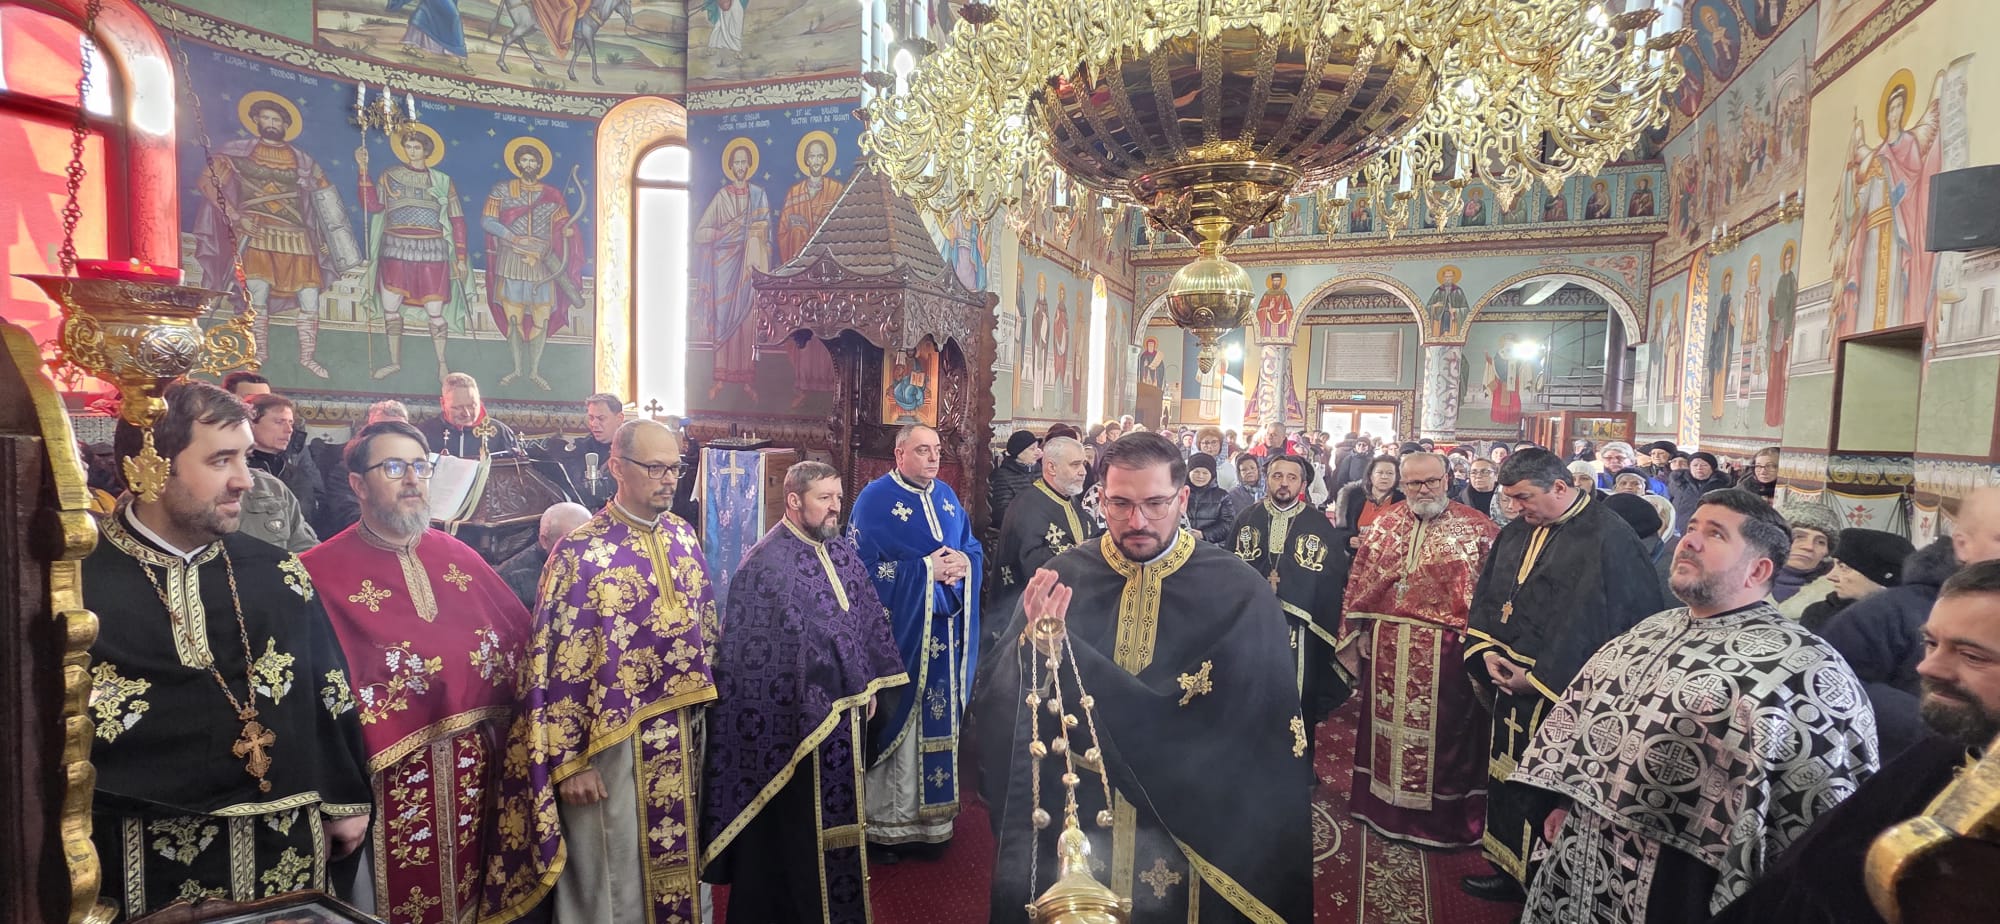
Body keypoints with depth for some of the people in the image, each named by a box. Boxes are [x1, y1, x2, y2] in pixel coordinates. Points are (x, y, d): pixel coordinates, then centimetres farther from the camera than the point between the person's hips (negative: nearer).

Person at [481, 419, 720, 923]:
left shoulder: (683, 536, 2)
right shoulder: (580, 554, -15)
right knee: (617, 879, 11)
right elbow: (555, 666, -13)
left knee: (680, 860, 20)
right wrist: (569, 761, -13)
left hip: (686, 735, 5)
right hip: (616, 742, -5)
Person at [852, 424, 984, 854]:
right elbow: (867, 565, -14)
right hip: (901, 630, -6)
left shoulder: (947, 496, 12)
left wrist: (963, 563, -9)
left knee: (940, 720, 11)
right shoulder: (875, 499, -7)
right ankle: (886, 818, 17)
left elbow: (975, 548, 14)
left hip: (946, 632, 6)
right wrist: (927, 569, -16)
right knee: (899, 719, 1)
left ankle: (930, 814, 25)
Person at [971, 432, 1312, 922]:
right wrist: (1033, 647, -33)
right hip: (1071, 825, 1)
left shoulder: (1238, 592, -12)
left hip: (1189, 826, -1)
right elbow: (997, 705, -7)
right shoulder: (1060, 581, -8)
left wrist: (1064, 651, -27)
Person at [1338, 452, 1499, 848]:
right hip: (1387, 648, 4)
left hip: (1444, 650, -4)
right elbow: (1360, 578, 10)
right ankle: (1385, 803, 32)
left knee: (1442, 730, 6)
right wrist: (1358, 630, 8)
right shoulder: (1387, 523, 7)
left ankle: (1443, 817, 23)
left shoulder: (1475, 527, -4)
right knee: (1386, 723, 15)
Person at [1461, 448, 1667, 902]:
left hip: (1561, 694, -7)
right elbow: (1487, 595, 12)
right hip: (1509, 682, 7)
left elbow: (1588, 625, -20)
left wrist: (1538, 678, -17)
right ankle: (1511, 870, 32)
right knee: (1507, 776, 16)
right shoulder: (1517, 531, 8)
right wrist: (1486, 651, -3)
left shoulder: (1607, 539, -16)